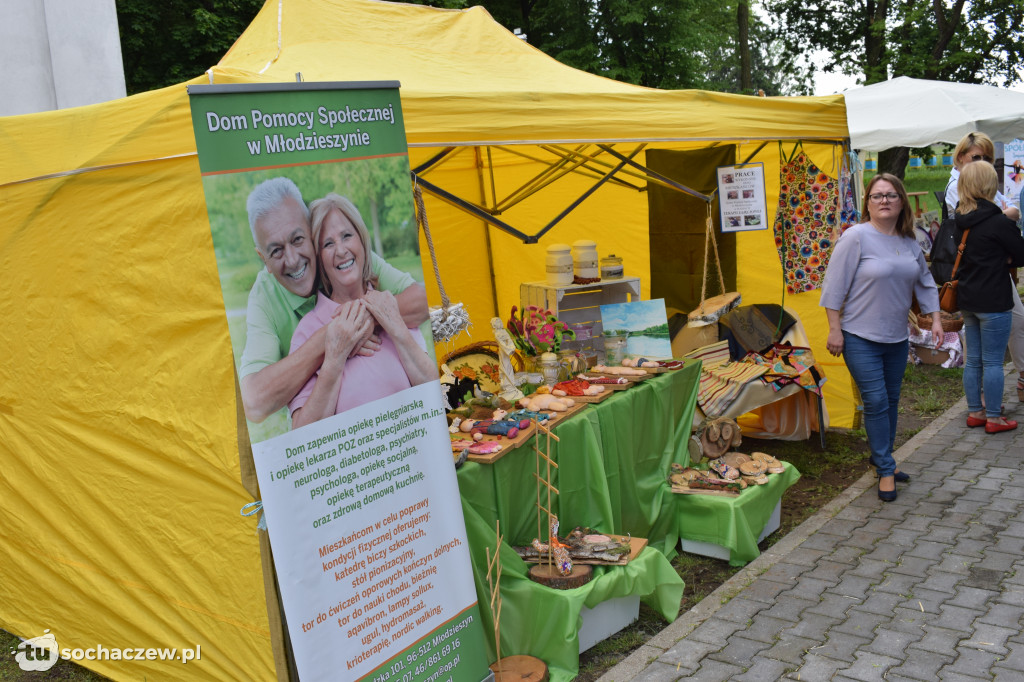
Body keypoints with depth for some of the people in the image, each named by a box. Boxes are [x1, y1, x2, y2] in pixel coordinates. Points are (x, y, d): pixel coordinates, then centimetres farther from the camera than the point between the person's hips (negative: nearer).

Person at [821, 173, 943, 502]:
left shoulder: (909, 242, 7)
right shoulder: (856, 237, -12)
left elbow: (925, 283, 18)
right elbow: (834, 286, -13)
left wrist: (935, 318, 10)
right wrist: (835, 329, -14)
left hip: (897, 338, 6)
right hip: (861, 339, -6)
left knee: (891, 401, 13)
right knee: (876, 402, -5)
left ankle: (882, 459, 29)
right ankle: (886, 469, 7)